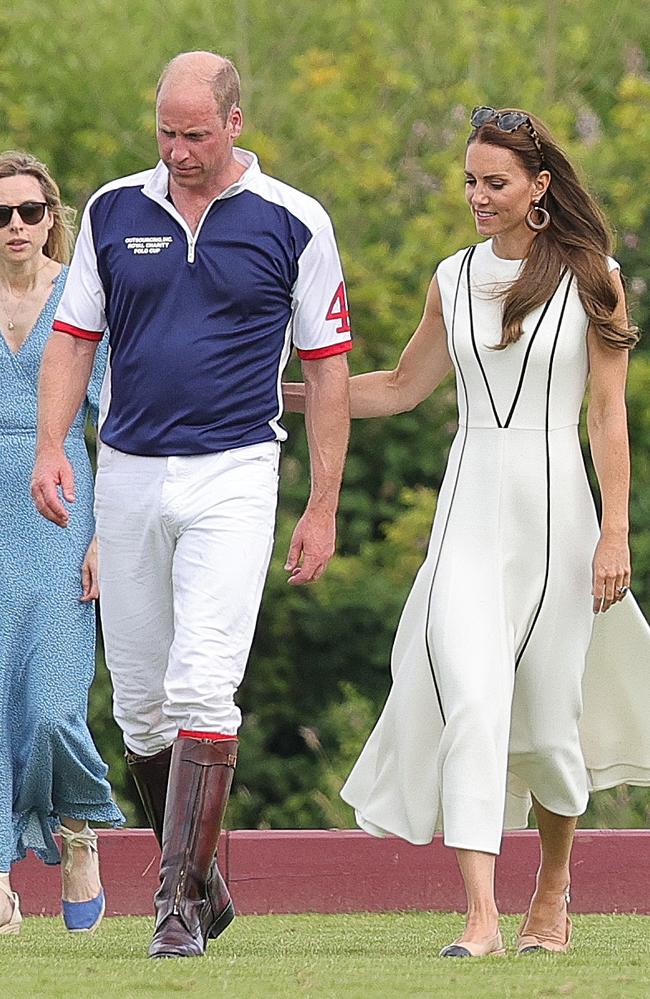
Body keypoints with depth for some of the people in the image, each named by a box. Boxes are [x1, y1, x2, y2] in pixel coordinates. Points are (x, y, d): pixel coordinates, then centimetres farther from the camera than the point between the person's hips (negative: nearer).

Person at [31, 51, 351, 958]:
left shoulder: (293, 225, -1)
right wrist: (51, 448, -5)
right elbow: (73, 337, 11)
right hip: (128, 476, 4)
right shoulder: (114, 212, 6)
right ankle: (199, 878, 23)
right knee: (140, 704, 7)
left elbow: (327, 368, 3)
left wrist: (323, 510, 0)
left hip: (232, 476, -4)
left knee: (200, 686, -17)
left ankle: (182, 899, -15)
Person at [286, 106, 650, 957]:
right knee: (470, 696, -14)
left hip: (553, 506, -2)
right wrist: (286, 395, 14)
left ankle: (552, 889, 28)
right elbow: (401, 387, 21)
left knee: (545, 711, 4)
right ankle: (481, 917, -20)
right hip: (470, 509, 2)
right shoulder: (455, 280, 9)